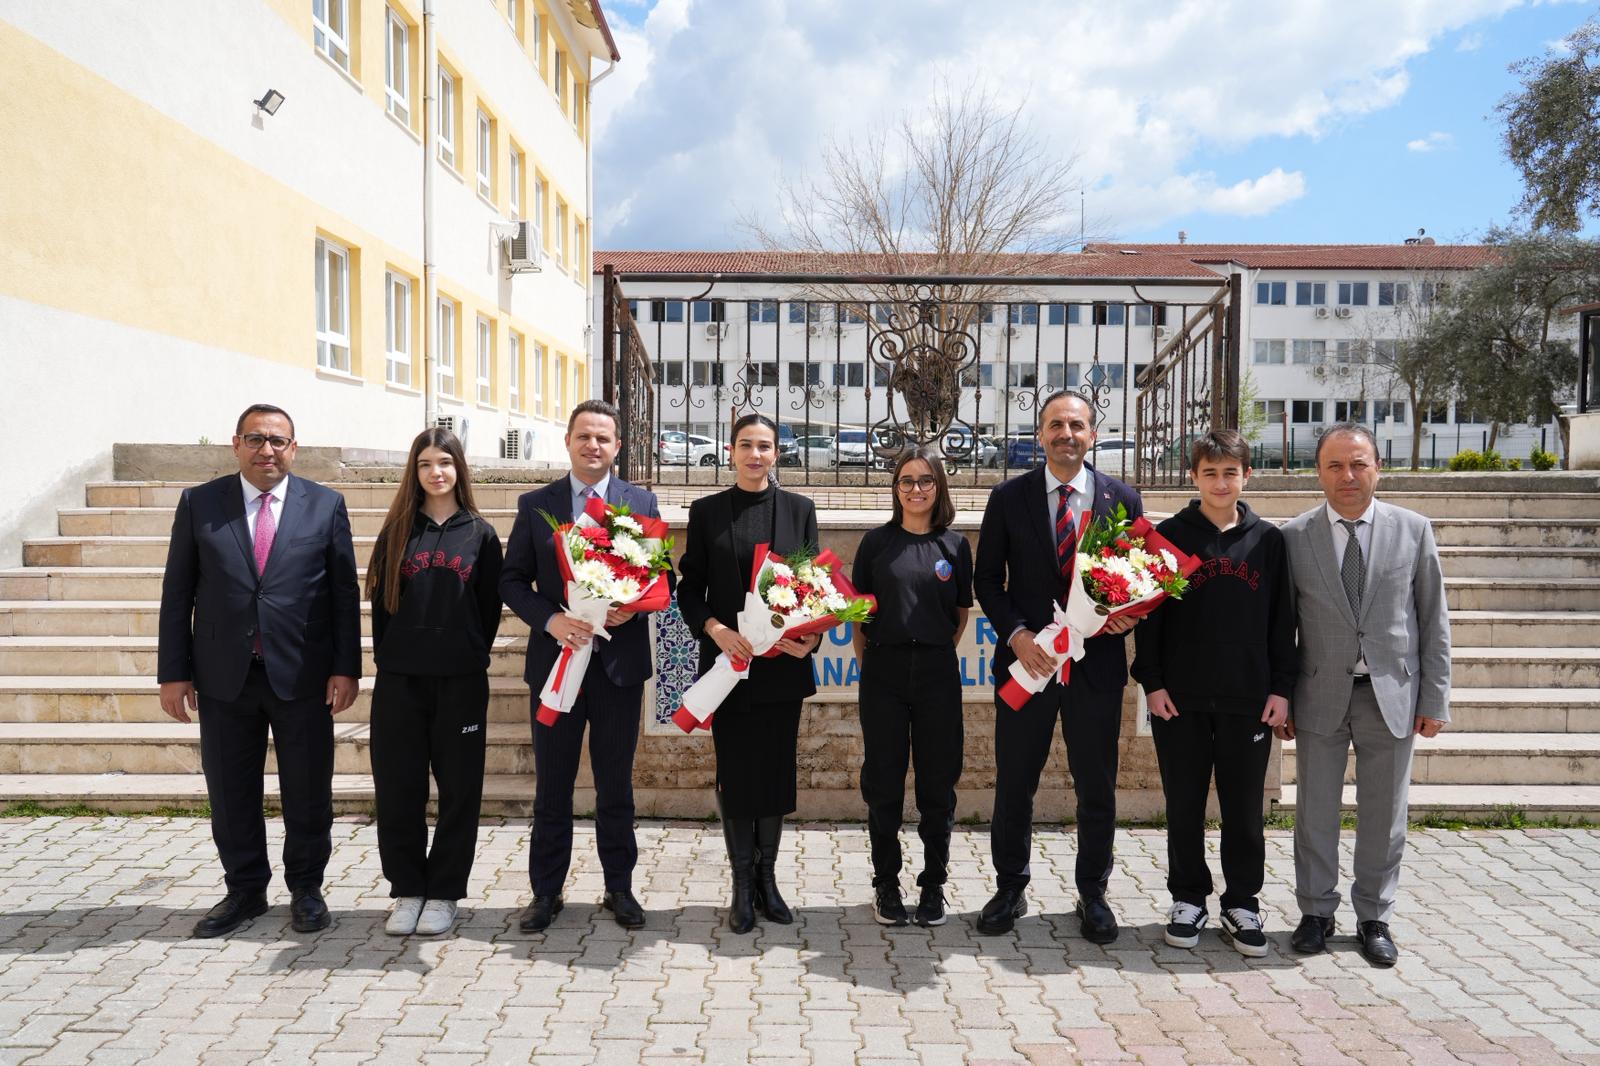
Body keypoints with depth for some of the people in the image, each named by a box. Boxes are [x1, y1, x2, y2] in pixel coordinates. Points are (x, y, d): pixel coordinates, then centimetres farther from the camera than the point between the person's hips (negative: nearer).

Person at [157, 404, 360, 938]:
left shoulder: (325, 505, 2)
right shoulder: (198, 503, 5)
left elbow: (345, 592, 1)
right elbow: (178, 592, 5)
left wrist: (346, 668, -4)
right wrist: (173, 671, 1)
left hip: (303, 676, -1)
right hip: (224, 676, 1)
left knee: (308, 792, 8)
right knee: (230, 793, 11)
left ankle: (305, 888, 26)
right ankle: (245, 890, 29)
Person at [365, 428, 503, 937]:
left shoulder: (480, 533, 4)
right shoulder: (397, 531, 7)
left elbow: (490, 607, 5)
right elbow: (380, 599, 7)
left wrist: (474, 657, 3)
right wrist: (387, 658, 4)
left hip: (461, 680, -1)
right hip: (400, 679, 1)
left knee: (458, 787, 5)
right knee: (398, 787, 5)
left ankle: (443, 893, 18)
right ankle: (408, 890, 20)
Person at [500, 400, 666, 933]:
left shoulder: (642, 502, 3)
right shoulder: (535, 504, 2)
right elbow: (512, 580, 1)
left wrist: (632, 606, -16)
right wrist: (551, 619, -15)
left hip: (620, 661, 0)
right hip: (555, 659, 0)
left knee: (615, 783, 11)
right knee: (552, 785, 10)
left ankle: (619, 887, 26)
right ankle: (546, 891, 25)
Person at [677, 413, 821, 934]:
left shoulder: (799, 509, 5)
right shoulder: (706, 511, 3)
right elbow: (689, 588, 2)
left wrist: (812, 635, -12)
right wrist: (715, 629, -15)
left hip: (783, 664, 1)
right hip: (728, 662, -1)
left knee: (776, 772, 9)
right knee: (735, 774, 6)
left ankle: (766, 877, 24)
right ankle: (742, 885, 19)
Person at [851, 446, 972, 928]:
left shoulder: (955, 544, 5)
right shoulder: (877, 541, 3)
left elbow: (962, 612, 11)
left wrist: (937, 653, 3)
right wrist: (867, 664, 0)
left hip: (937, 672, 1)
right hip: (884, 672, 0)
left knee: (937, 782, 7)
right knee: (883, 782, 6)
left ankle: (933, 883, 22)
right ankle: (886, 884, 20)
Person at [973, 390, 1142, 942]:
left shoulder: (1123, 499, 3)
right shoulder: (1009, 497, 1)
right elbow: (987, 579, 2)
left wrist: (1125, 616, -12)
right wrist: (1017, 634, -12)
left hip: (1097, 663, 1)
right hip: (1026, 659, 0)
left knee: (1097, 789, 11)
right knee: (1014, 785, 10)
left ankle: (1093, 894, 30)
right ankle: (1010, 890, 28)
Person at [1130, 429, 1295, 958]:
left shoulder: (1268, 539, 6)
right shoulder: (1170, 535, 1)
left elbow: (1281, 618, 7)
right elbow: (1149, 613, 1)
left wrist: (1281, 687, 1)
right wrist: (1152, 681, -6)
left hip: (1249, 697, 1)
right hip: (1181, 696, -1)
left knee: (1244, 807, 8)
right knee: (1184, 805, 8)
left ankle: (1241, 903, 24)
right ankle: (1188, 898, 23)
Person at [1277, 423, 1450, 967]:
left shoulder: (1413, 530, -1)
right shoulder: (1294, 536, -3)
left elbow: (1433, 620, 2)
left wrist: (1435, 699, 0)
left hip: (1391, 693, 1)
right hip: (1320, 694, 0)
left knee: (1383, 815, 11)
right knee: (1315, 812, 9)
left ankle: (1374, 918, 28)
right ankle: (1316, 912, 26)